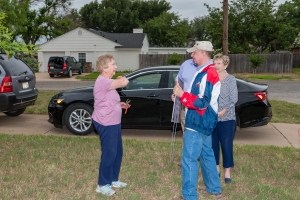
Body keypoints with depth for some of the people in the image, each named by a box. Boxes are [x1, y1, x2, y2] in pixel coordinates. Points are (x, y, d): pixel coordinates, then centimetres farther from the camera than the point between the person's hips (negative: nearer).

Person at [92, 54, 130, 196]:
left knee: (118, 152, 17)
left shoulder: (107, 82, 13)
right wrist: (120, 78, -6)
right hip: (106, 124, -10)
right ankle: (103, 184, 16)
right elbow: (125, 82, -28)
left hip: (113, 123, 10)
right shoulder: (103, 81, -22)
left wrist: (119, 104, 7)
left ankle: (113, 179, 33)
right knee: (109, 154, 0)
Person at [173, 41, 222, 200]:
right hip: (202, 121, 11)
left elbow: (202, 102, -25)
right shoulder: (205, 71, 12)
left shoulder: (208, 74, -21)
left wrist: (182, 94, -22)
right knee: (207, 154, 19)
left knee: (189, 158, -4)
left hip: (199, 122, -11)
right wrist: (182, 93, 9)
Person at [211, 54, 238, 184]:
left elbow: (234, 99, -9)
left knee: (227, 145, 3)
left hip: (226, 118, -3)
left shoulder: (231, 79, -5)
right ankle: (216, 168, 29)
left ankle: (227, 171, 17)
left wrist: (222, 112, -15)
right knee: (213, 144, 12)